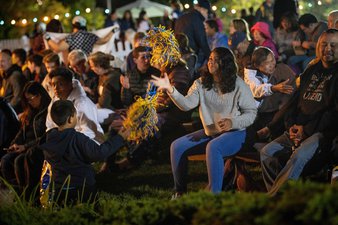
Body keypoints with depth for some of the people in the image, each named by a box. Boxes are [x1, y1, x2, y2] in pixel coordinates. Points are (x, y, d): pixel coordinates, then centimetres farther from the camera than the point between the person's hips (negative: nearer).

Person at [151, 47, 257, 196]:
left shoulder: (238, 86, -7)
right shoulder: (201, 83, 4)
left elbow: (251, 112, -6)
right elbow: (187, 104, -10)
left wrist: (233, 122, -24)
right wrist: (171, 90, -27)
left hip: (234, 133, -6)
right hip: (209, 132, 6)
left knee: (213, 147, -37)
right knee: (177, 146, -8)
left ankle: (215, 195, -33)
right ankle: (180, 192, 2)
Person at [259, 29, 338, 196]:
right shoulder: (311, 70, 18)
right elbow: (295, 100, 18)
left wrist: (306, 130, -13)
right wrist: (291, 126, 0)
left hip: (323, 132, -7)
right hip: (298, 129, 7)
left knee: (298, 156, -33)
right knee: (267, 152, -10)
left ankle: (274, 196, -32)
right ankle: (277, 193, -15)